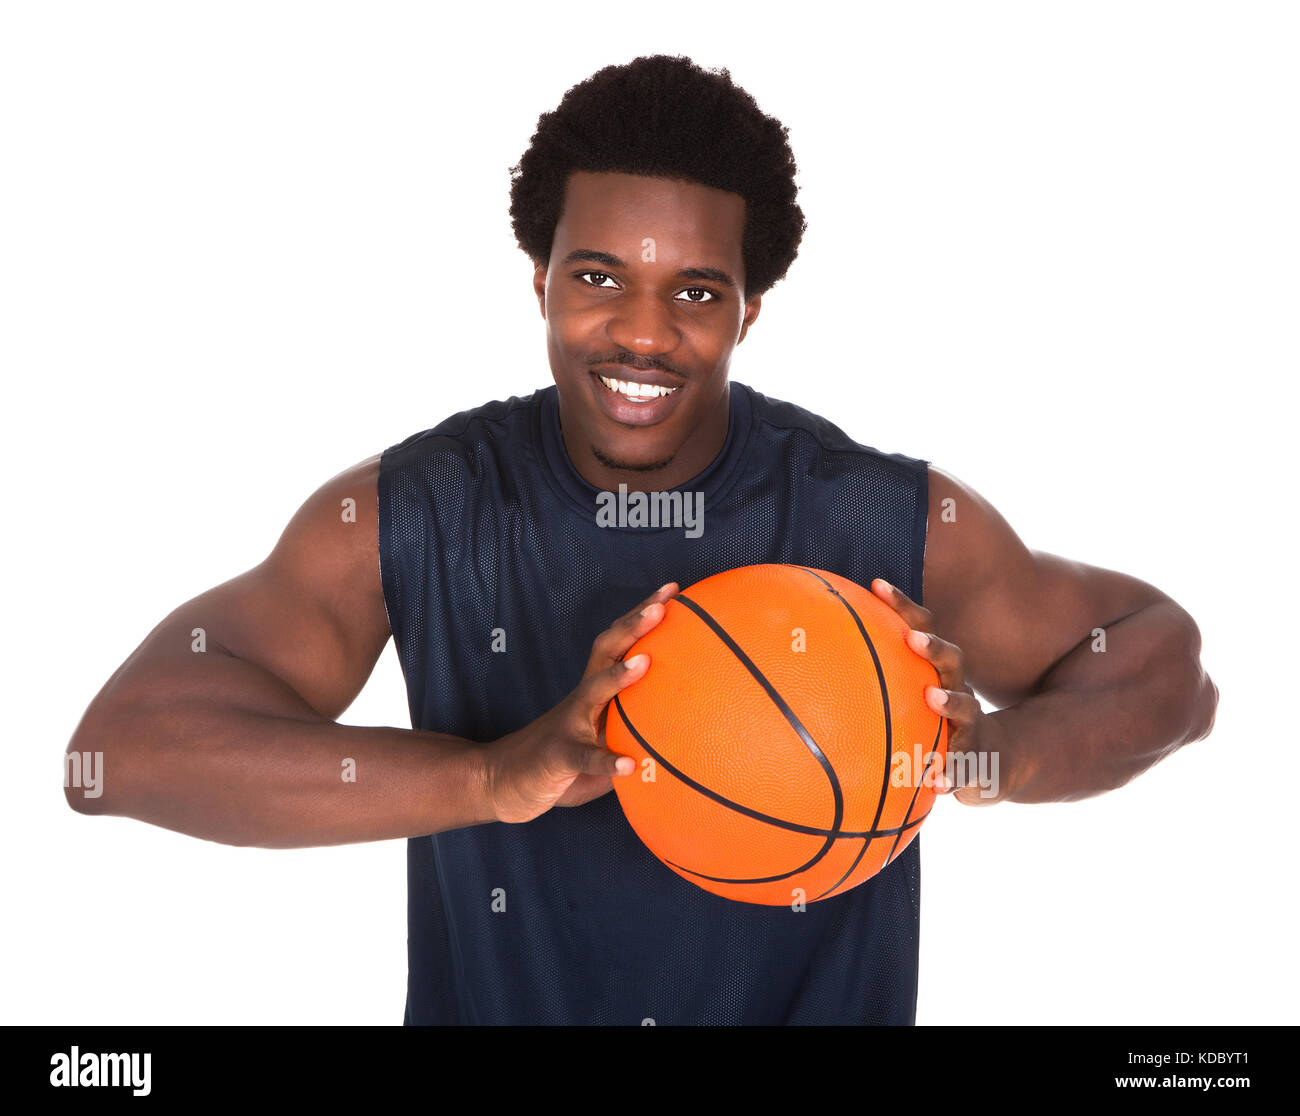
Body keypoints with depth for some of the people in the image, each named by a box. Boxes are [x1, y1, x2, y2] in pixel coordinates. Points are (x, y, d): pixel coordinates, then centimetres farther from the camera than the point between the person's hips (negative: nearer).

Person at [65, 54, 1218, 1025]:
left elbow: (1166, 659, 1)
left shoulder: (893, 520, -8)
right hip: (491, 998, -1)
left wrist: (999, 749, -22)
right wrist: (489, 777, -30)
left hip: (822, 1000, 1)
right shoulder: (404, 519, -9)